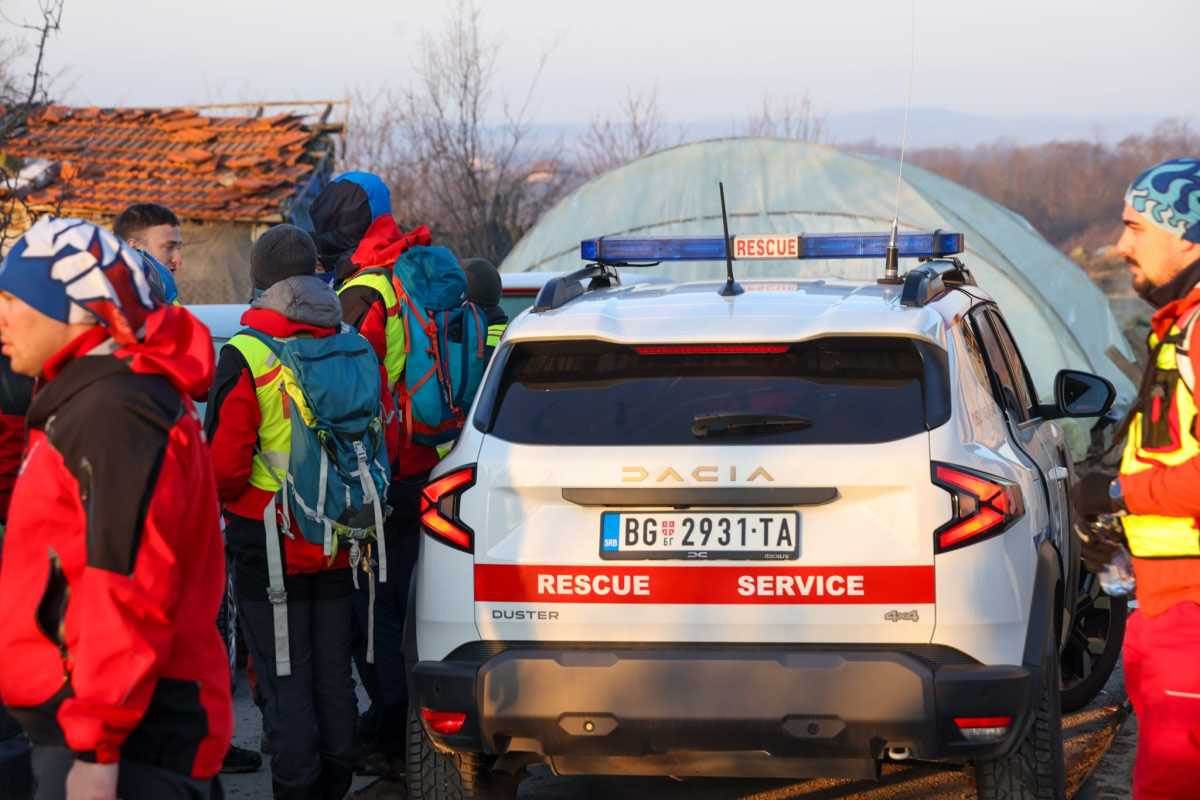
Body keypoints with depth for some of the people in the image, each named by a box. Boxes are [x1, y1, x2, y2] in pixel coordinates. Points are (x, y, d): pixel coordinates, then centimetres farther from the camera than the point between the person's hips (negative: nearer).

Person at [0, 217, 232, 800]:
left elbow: (129, 588, -23)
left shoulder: (112, 413, -17)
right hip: (84, 723, 10)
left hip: (129, 739, -10)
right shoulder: (91, 401, 17)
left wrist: (96, 744, -24)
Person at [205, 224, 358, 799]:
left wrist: (216, 498, 5)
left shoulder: (246, 356, -14)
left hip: (271, 545, -5)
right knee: (333, 675, 15)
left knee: (284, 682, 0)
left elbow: (225, 464, -16)